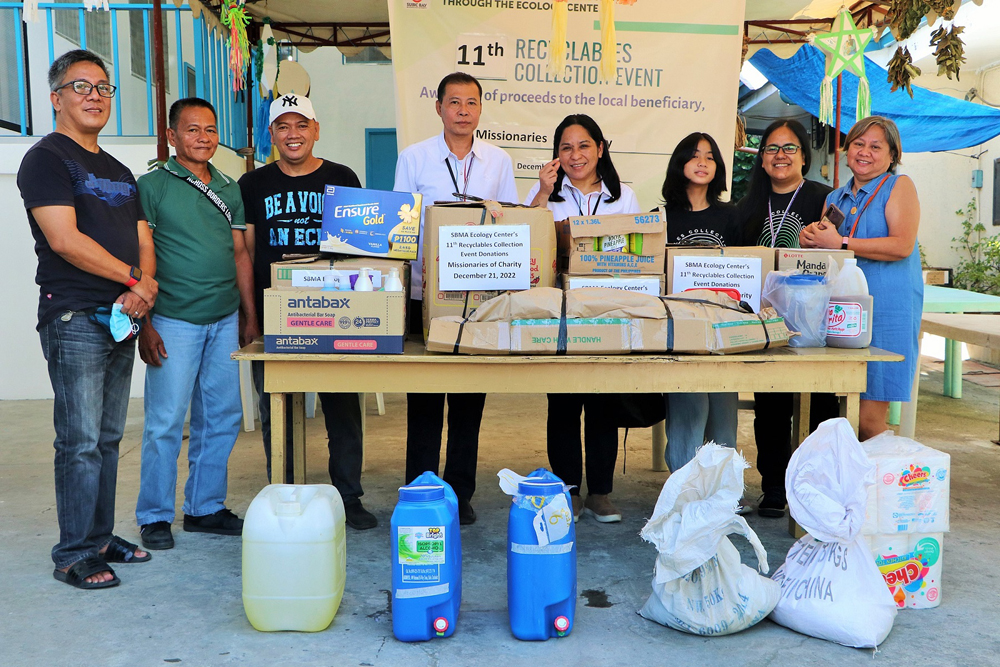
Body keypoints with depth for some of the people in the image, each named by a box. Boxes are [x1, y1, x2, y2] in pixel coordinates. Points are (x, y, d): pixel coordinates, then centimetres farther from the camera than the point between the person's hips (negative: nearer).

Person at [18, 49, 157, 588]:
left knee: (108, 439, 12)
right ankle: (73, 555, 5)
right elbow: (65, 239, -15)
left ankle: (101, 538, 22)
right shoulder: (46, 159, -3)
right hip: (74, 318, -7)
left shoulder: (119, 173, 20)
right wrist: (134, 278, -9)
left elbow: (143, 243, 16)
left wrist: (141, 291, -4)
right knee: (80, 442, -5)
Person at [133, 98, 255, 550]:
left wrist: (250, 317, 11)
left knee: (222, 417, 8)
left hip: (224, 321, 5)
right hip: (174, 322, -5)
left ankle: (205, 508, 22)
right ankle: (154, 516, 13)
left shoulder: (229, 189, 14)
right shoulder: (152, 186, -1)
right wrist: (144, 325, -11)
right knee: (166, 421, -2)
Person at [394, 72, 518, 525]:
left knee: (470, 396, 7)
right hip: (425, 291, -2)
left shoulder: (499, 161, 10)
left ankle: (460, 494, 20)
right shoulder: (413, 158, 4)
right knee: (424, 397, 2)